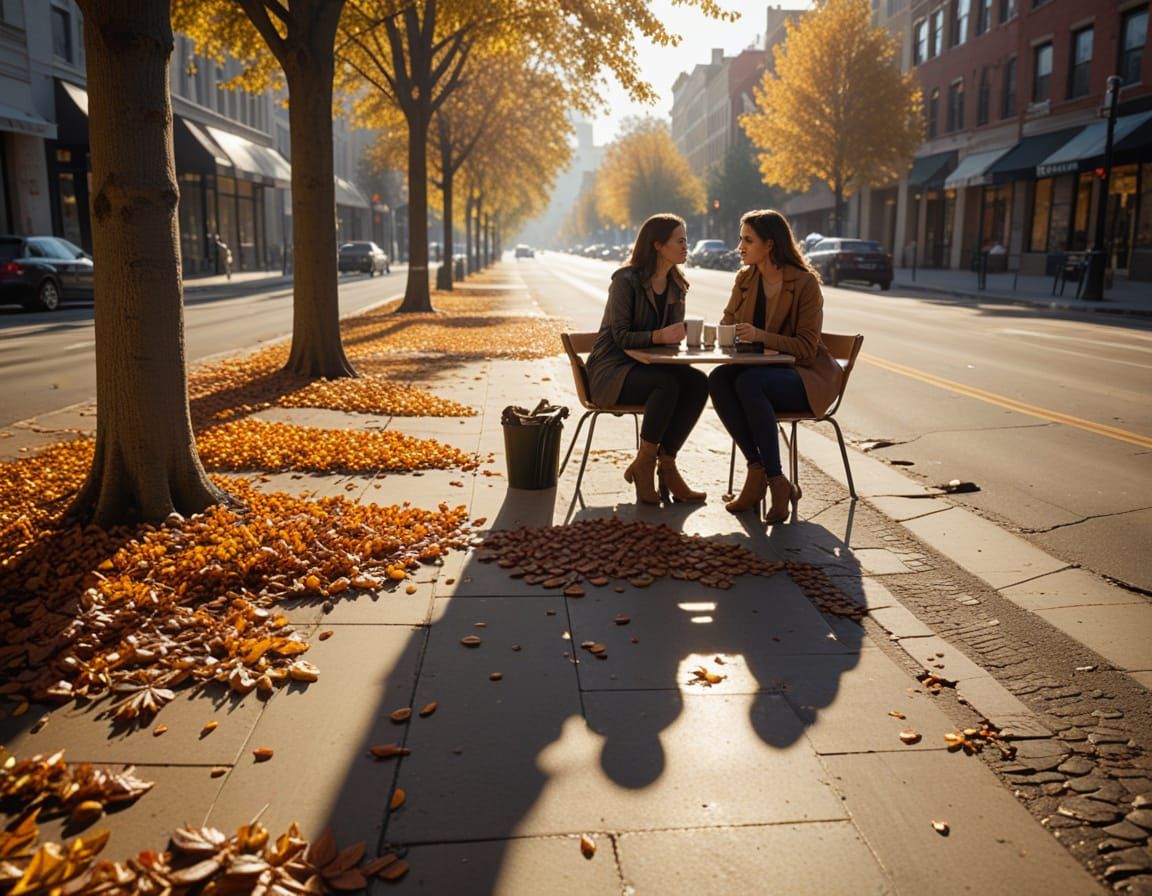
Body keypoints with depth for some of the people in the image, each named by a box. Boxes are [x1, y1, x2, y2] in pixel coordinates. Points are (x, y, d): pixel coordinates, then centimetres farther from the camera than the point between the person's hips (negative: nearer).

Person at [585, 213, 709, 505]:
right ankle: (643, 465, -19)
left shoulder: (676, 285, 9)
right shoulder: (626, 280, -13)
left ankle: (666, 464, -16)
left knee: (698, 382, -23)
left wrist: (682, 333, -12)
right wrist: (658, 336, -34)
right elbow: (621, 336, -17)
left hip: (645, 365, 7)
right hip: (612, 370, -6)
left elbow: (673, 335, 13)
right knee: (668, 384, -35)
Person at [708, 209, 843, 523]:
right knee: (718, 379, -27)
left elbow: (806, 347, -14)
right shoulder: (745, 278, 7)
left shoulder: (805, 282, -12)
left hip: (806, 376, -6)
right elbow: (727, 323, 16)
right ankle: (757, 471, -22)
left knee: (748, 384, -36)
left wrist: (761, 336, -29)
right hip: (762, 370, 6)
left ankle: (777, 481, -26)